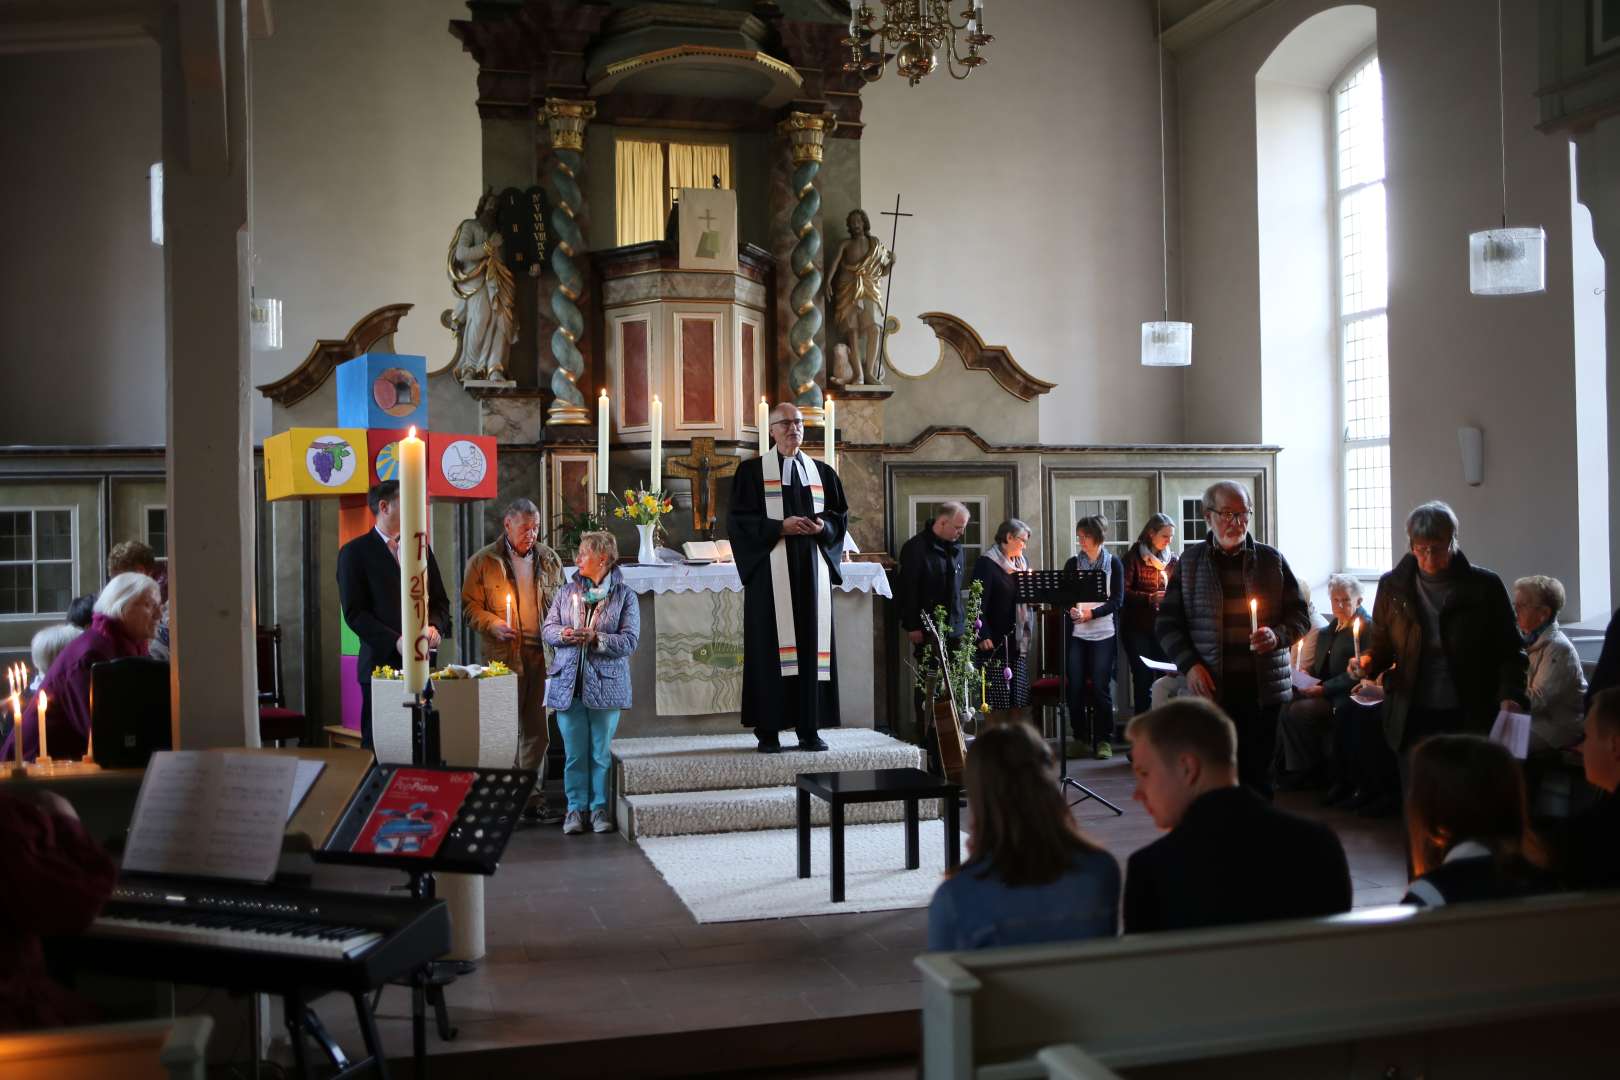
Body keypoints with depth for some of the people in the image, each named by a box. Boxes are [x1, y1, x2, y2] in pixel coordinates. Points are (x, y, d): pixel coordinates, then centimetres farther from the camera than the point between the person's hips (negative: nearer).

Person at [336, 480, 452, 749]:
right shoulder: (355, 552, 1)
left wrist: (435, 627, -5)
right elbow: (354, 613, -6)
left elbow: (440, 601, 18)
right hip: (382, 662, -4)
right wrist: (395, 641, -17)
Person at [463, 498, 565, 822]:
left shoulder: (549, 559, 12)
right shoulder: (482, 561, 2)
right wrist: (493, 625, -14)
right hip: (502, 656, -3)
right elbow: (470, 606, 2)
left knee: (536, 730, 7)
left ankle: (534, 799, 14)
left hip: (541, 656, 3)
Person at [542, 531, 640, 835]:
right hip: (569, 684, 3)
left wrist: (595, 638, -20)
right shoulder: (566, 592, 12)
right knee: (574, 752, 5)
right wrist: (563, 635, -12)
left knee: (601, 751, 3)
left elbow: (629, 641, -7)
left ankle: (600, 808, 13)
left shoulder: (624, 595, 1)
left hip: (606, 684, -3)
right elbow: (548, 629, 10)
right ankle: (576, 808, 13)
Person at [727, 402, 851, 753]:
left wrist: (823, 526, -7)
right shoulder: (752, 470, 4)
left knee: (812, 643, 1)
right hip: (771, 571, -3)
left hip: (812, 570, 4)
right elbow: (738, 518, -3)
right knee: (771, 645, -6)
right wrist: (780, 527, -15)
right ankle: (769, 730, -3)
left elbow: (841, 515, 15)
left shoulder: (821, 472, 15)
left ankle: (809, 729, 6)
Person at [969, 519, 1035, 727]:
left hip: (1019, 640, 7)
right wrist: (983, 636, -19)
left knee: (1017, 698, 7)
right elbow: (979, 602, -13)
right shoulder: (986, 563, -7)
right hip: (996, 640, -7)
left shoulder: (1022, 562, 16)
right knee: (998, 698, -5)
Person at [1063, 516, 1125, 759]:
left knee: (1101, 687, -5)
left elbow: (1117, 599, -1)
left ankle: (1104, 740, 5)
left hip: (1103, 633, -2)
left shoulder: (1113, 563, 5)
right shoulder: (1073, 563, 10)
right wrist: (1071, 609, -16)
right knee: (1075, 687, -2)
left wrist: (1091, 613, -13)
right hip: (1076, 633, 2)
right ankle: (1080, 738, 9)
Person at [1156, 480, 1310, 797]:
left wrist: (1278, 635, -10)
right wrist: (1189, 664, -8)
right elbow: (1167, 623, 6)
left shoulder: (1272, 560, 9)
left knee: (1258, 776, 4)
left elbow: (1300, 616, 11)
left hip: (1263, 691, 1)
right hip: (1209, 690, 0)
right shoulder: (1189, 562, 7)